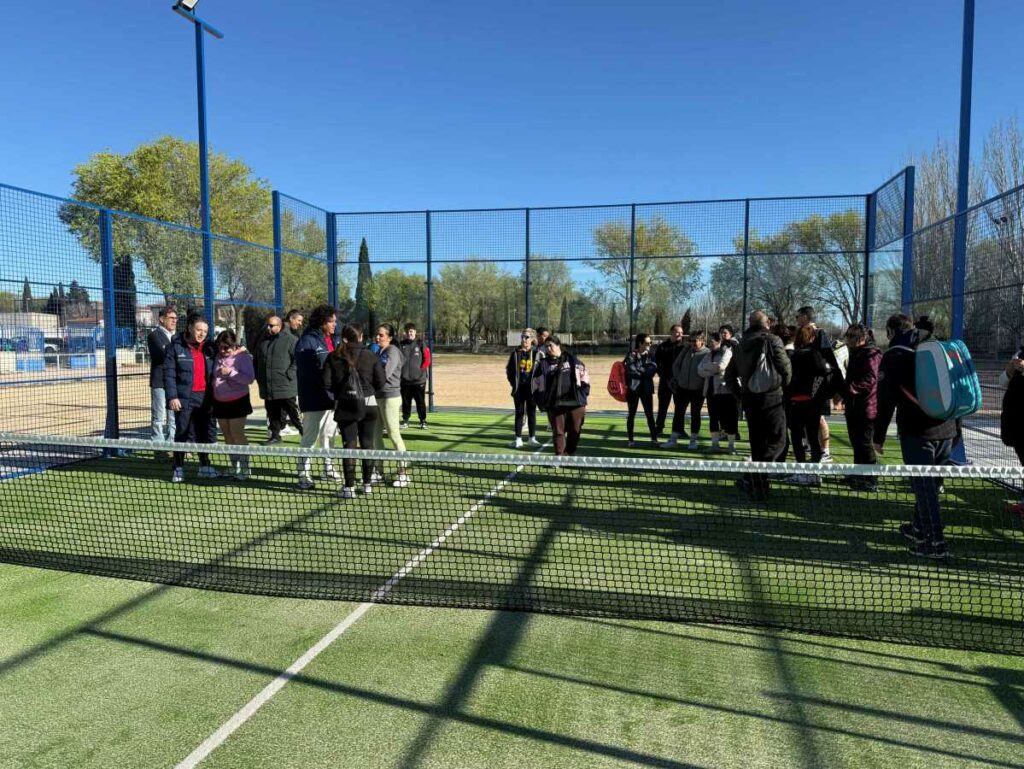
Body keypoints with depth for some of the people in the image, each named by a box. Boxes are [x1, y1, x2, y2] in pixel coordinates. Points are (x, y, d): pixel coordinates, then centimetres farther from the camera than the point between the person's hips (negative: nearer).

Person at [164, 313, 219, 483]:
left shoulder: (208, 348, 9)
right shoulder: (176, 347, -4)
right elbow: (169, 373, -8)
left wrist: (214, 395, 5)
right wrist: (172, 397, -15)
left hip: (205, 397, 5)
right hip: (184, 398, -4)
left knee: (206, 433, 10)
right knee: (182, 434, 1)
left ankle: (205, 466, 22)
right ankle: (178, 469, 12)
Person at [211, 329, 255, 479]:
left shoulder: (243, 356, -11)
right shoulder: (218, 357, 6)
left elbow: (250, 378, -17)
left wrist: (231, 372, -24)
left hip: (237, 401, -6)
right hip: (220, 402, 6)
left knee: (237, 435, -7)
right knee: (228, 436, 10)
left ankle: (244, 469, 2)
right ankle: (235, 467, 19)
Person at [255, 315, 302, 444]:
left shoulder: (290, 340, -5)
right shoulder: (263, 341, 15)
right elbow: (257, 361, 25)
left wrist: (289, 374, -14)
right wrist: (258, 377, 15)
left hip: (286, 386, -6)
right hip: (267, 387, 6)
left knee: (294, 413, -2)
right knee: (272, 414, 11)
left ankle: (304, 433, 7)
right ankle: (275, 435, 21)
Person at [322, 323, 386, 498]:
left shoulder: (333, 358, -4)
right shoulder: (371, 357, -5)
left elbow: (327, 383, -7)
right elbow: (380, 382, -5)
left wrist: (340, 389, 12)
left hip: (344, 406, 0)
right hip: (368, 404, 0)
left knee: (349, 445, 4)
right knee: (367, 444, 11)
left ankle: (349, 487, 4)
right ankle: (367, 484, 18)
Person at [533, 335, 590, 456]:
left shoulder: (572, 359, 5)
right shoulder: (544, 364, 7)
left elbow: (584, 377, 8)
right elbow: (537, 385, 10)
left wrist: (582, 396, 2)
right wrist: (542, 403, 3)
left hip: (575, 402, 0)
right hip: (554, 405, 0)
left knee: (575, 430, 6)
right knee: (558, 431, 0)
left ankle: (569, 453, 24)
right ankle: (559, 455, 6)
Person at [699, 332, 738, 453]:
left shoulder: (727, 352, -3)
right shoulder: (709, 355, 17)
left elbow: (720, 366, -18)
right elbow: (700, 370, 5)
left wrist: (707, 368, -2)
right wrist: (713, 369, -11)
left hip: (725, 389, -6)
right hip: (711, 389, 7)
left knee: (728, 418, -4)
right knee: (713, 418, 9)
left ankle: (732, 444, 4)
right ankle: (715, 443, 18)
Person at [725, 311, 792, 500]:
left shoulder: (742, 344, 11)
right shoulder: (772, 340, -5)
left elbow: (729, 374, 15)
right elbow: (785, 368, -7)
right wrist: (783, 385, 11)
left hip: (749, 398, 6)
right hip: (771, 397, -6)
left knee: (757, 444, 13)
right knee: (777, 442, -2)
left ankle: (759, 486, 16)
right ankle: (752, 479, -16)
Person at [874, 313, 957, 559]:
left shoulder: (893, 356, -4)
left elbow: (886, 400, -9)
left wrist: (879, 435, -3)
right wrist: (956, 428, 24)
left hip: (916, 431, -6)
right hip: (946, 429, 7)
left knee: (923, 486, -2)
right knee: (930, 483, 18)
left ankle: (935, 543, -2)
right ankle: (920, 529, 32)